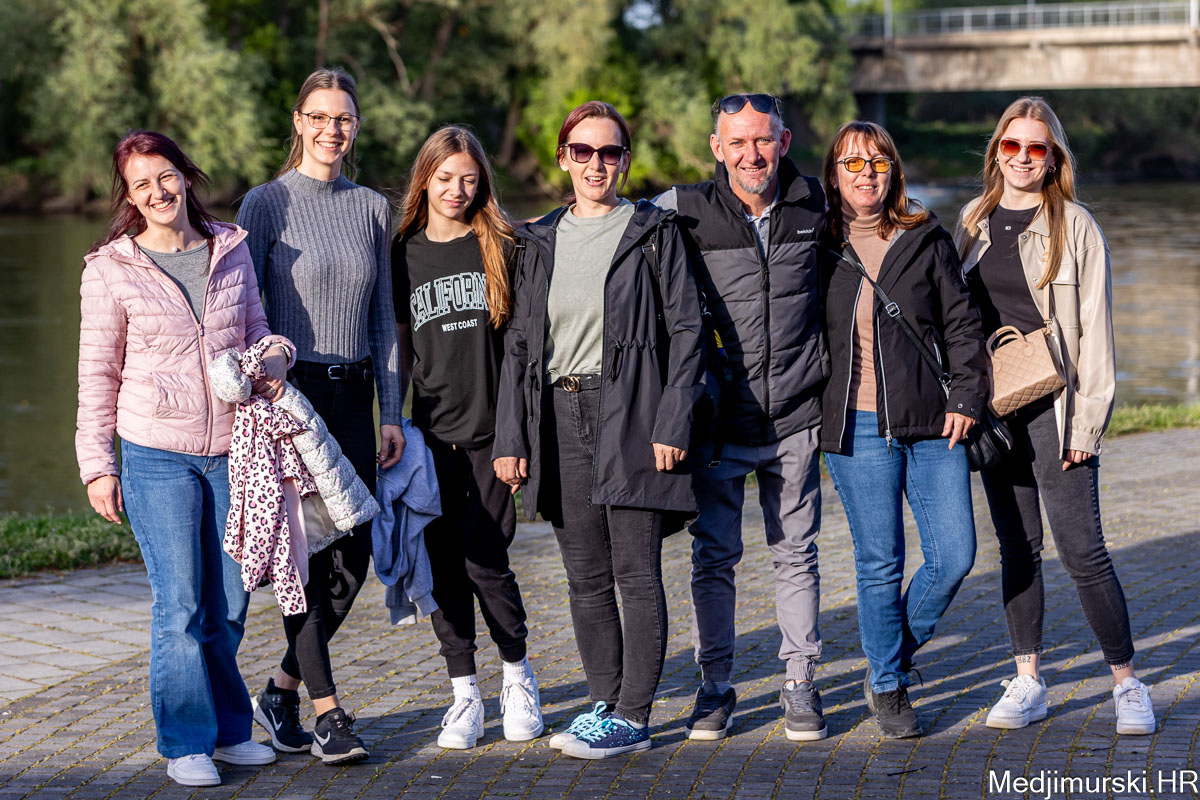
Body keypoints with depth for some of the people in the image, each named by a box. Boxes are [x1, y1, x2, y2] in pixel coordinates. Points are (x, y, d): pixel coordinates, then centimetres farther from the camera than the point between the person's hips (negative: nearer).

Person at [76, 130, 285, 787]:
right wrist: (97, 465, -2)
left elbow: (254, 327, 18)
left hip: (231, 450, 3)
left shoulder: (231, 250, 5)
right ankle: (186, 743, 11)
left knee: (228, 606, 10)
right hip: (156, 455, -3)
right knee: (179, 605, -3)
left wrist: (275, 354, -5)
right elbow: (98, 375, 0)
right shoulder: (109, 269, -4)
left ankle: (229, 730, 26)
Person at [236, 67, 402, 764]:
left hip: (353, 396, 4)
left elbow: (383, 316, 12)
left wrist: (392, 412, 7)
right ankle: (328, 712, 1)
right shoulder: (267, 204, -2)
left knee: (353, 558, 3)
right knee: (307, 555, -5)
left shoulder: (373, 207, 10)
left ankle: (282, 689, 19)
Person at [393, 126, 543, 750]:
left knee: (484, 559, -6)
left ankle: (517, 674, 17)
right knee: (443, 563, 2)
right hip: (433, 433, 2)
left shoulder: (501, 247, 2)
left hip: (493, 429, -2)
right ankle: (464, 694, 12)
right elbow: (398, 346, 11)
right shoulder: (404, 254, 8)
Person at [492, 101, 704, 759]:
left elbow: (684, 329, -2)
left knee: (636, 574, -3)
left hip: (629, 415, -4)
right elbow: (518, 340, 13)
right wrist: (509, 437, 6)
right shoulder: (539, 241, 13)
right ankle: (606, 703, 18)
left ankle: (632, 718, 2)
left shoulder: (652, 231, 2)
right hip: (560, 415, 4)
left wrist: (672, 421, -12)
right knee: (586, 578, 8)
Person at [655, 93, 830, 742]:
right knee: (714, 555, 3)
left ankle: (799, 685, 19)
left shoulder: (811, 209, 2)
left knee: (795, 554, 9)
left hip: (794, 419, 2)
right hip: (719, 417, -1)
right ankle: (715, 687, 15)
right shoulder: (685, 212, -6)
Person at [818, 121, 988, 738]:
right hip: (856, 427, -1)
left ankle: (895, 653, 22)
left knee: (955, 555, -3)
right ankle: (887, 687, 17)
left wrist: (965, 397, -2)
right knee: (880, 562, 0)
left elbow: (961, 323, 8)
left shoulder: (927, 240, 6)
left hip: (929, 421, 2)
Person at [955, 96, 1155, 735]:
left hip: (1053, 405, -4)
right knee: (1017, 547, 9)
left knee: (1081, 549, -7)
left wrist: (1088, 420, -10)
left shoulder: (1076, 227, -3)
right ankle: (1027, 683, 16)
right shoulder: (975, 220, 10)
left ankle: (1127, 684, 5)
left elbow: (1095, 329, -5)